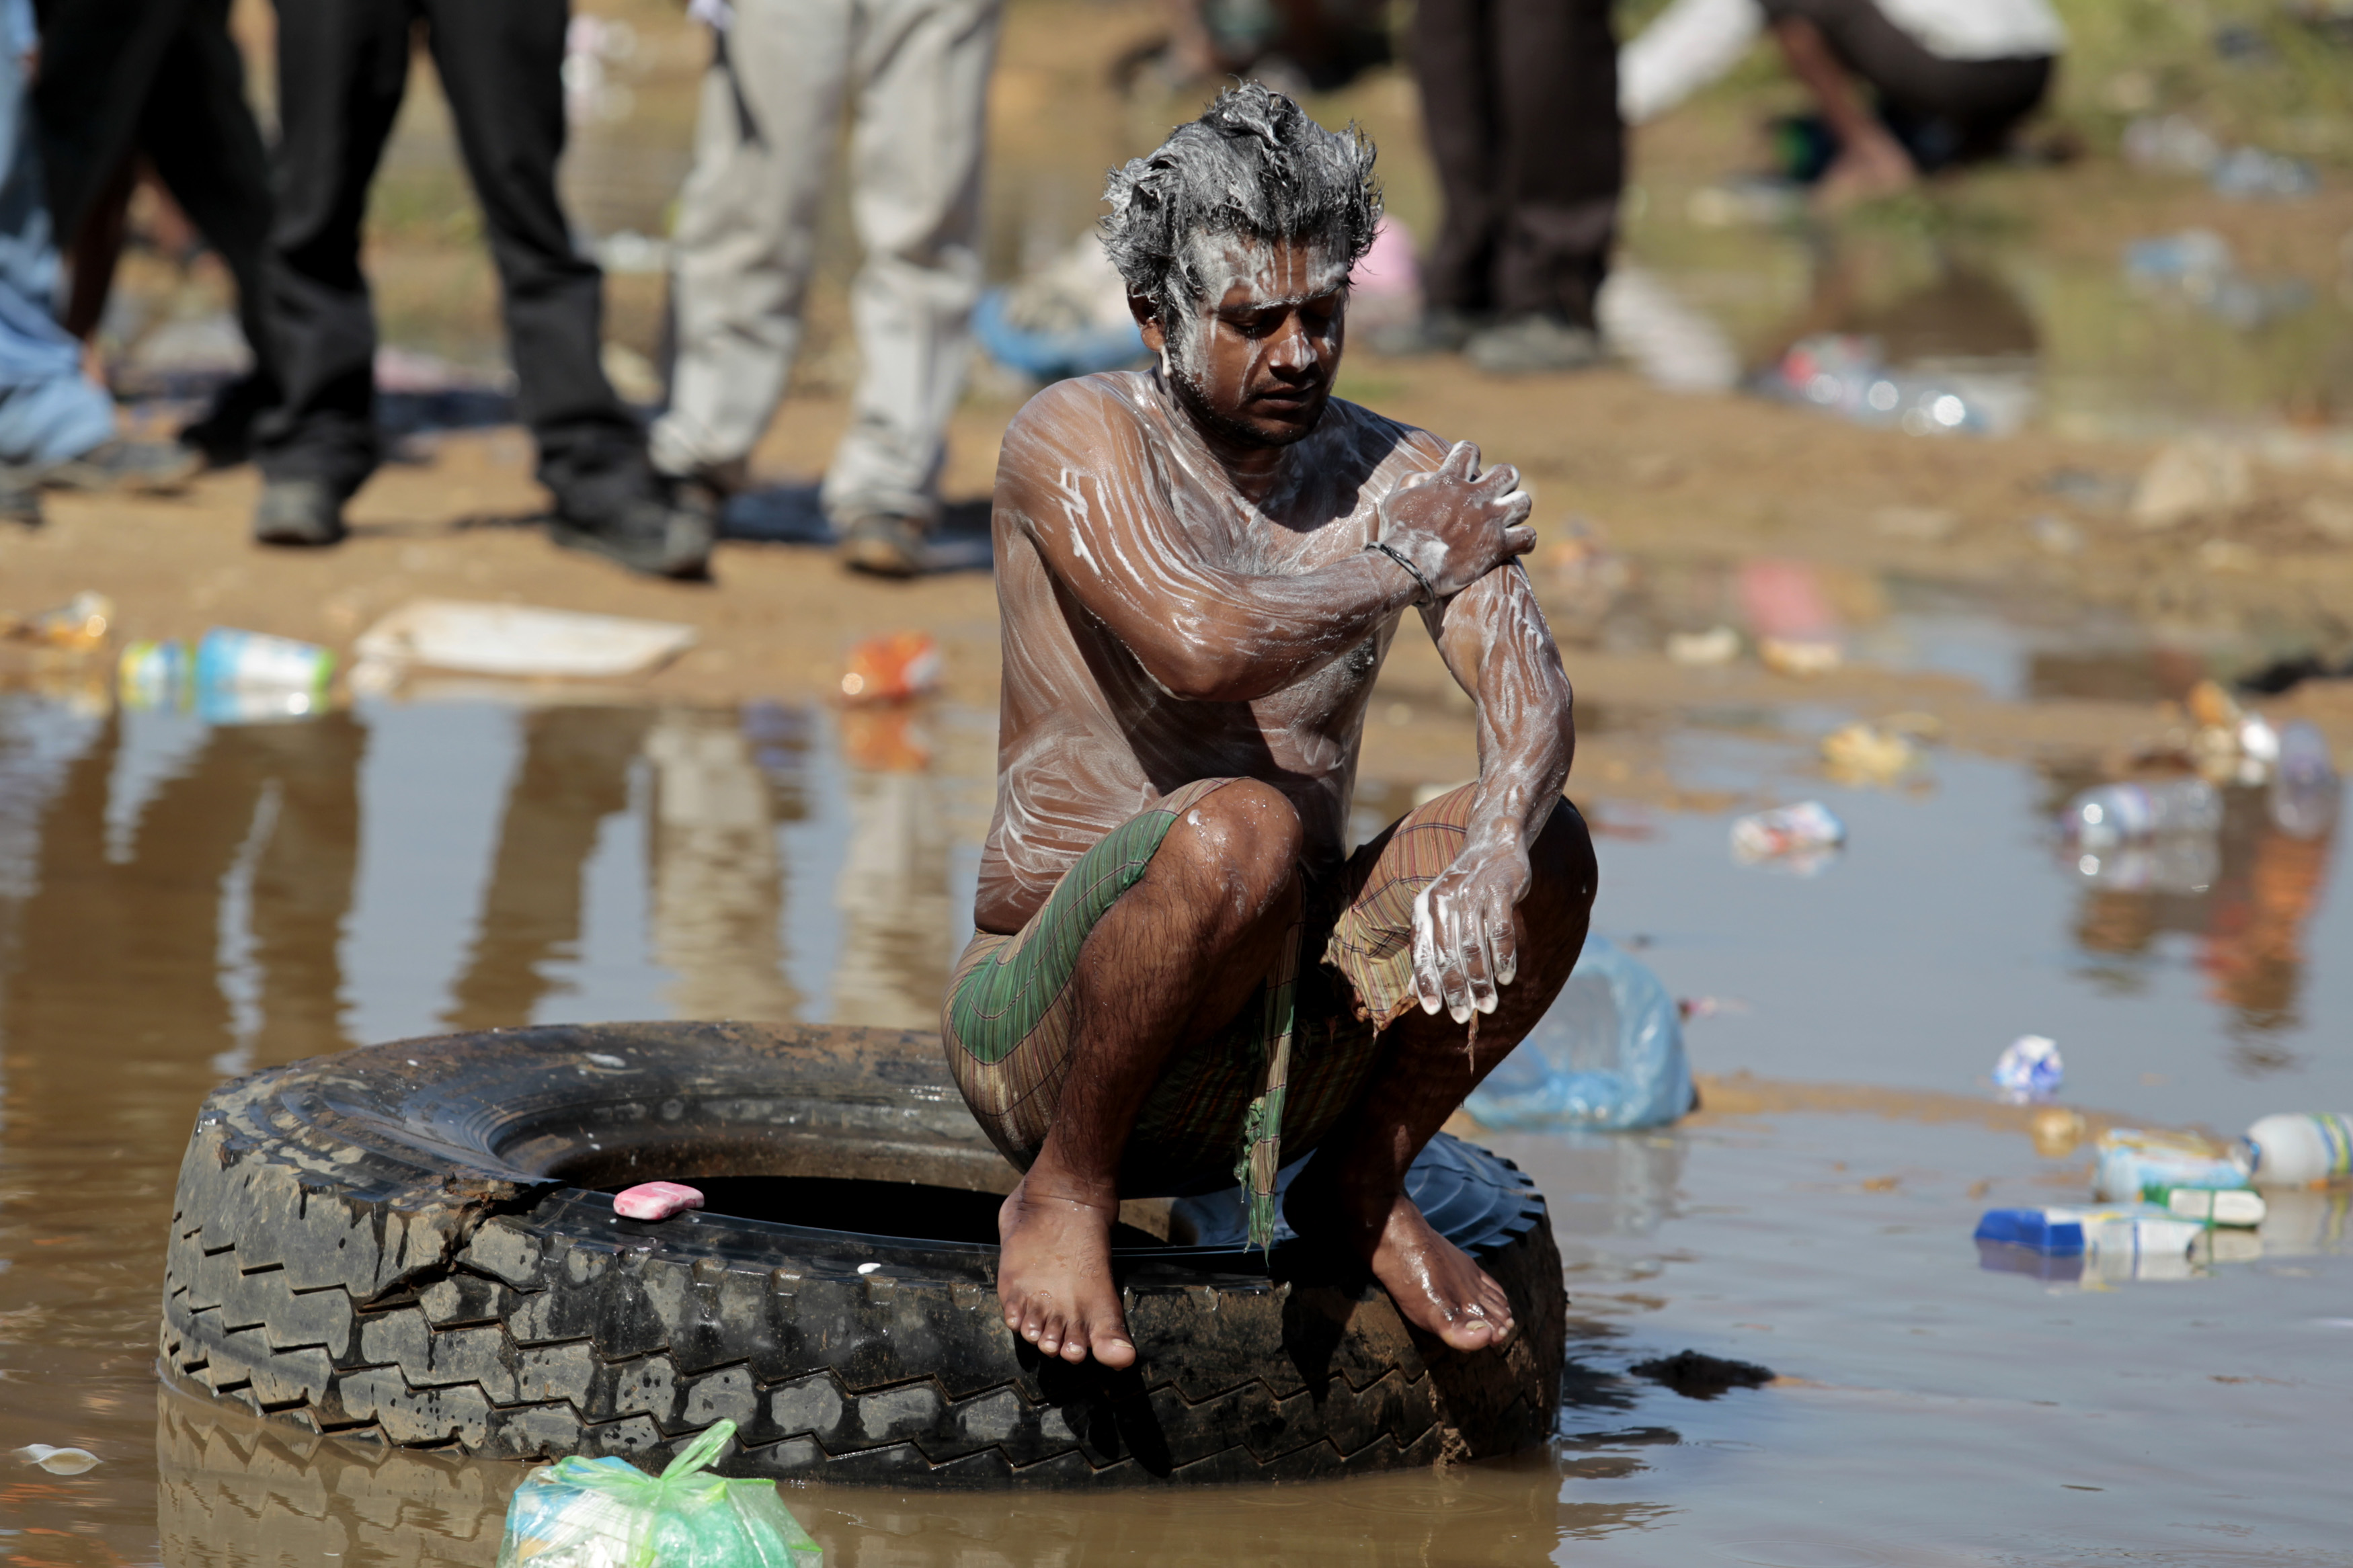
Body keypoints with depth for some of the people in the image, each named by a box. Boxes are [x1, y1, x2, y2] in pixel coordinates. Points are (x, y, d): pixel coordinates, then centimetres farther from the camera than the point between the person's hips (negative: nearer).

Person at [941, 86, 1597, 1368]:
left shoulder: (1401, 478, 4)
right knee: (1239, 830, -35)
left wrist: (1495, 842, -35)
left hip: (1292, 1035, 5)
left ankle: (1360, 1185, 3)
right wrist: (1411, 565, -14)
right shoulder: (1076, 440, -11)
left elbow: (1528, 698, -13)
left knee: (1550, 850, -19)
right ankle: (1066, 1191, -12)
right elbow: (1203, 643, -29)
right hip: (1045, 1027, -5)